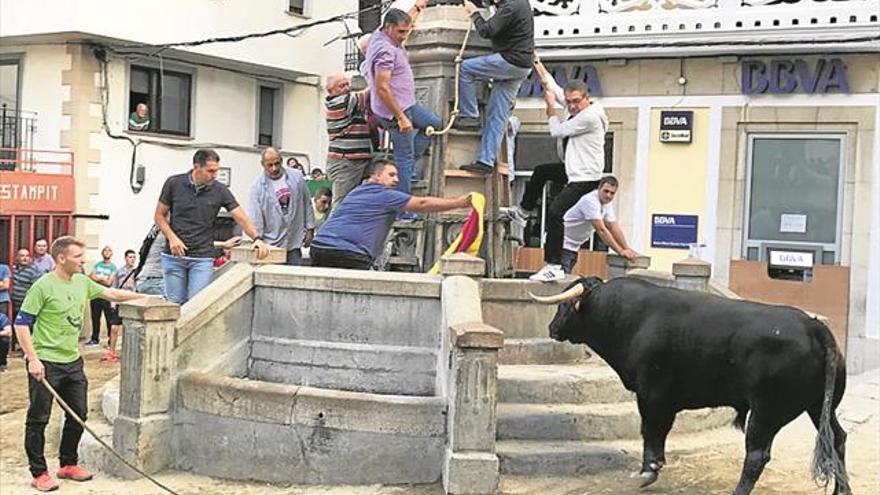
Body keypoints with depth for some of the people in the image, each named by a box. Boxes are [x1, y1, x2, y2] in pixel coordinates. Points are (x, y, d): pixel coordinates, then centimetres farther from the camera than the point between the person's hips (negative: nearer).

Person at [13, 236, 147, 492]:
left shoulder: (82, 282, 6)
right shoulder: (43, 286, -15)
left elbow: (111, 293, 19)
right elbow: (21, 323, -13)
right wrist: (33, 359, -18)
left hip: (73, 361, 8)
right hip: (46, 364, -7)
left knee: (79, 415, 12)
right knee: (38, 419, 1)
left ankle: (68, 464, 27)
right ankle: (39, 473, 11)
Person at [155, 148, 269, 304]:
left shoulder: (220, 191, -4)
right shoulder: (174, 183, -4)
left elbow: (241, 217, -8)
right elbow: (159, 215, 4)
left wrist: (256, 238, -25)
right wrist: (172, 238, -12)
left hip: (202, 258, 0)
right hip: (174, 256, 0)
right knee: (175, 304, 5)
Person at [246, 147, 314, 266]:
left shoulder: (296, 179, 3)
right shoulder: (258, 187, -6)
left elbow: (307, 204, 12)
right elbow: (254, 218, -7)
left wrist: (309, 228, 12)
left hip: (294, 243, 3)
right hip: (271, 245, -2)